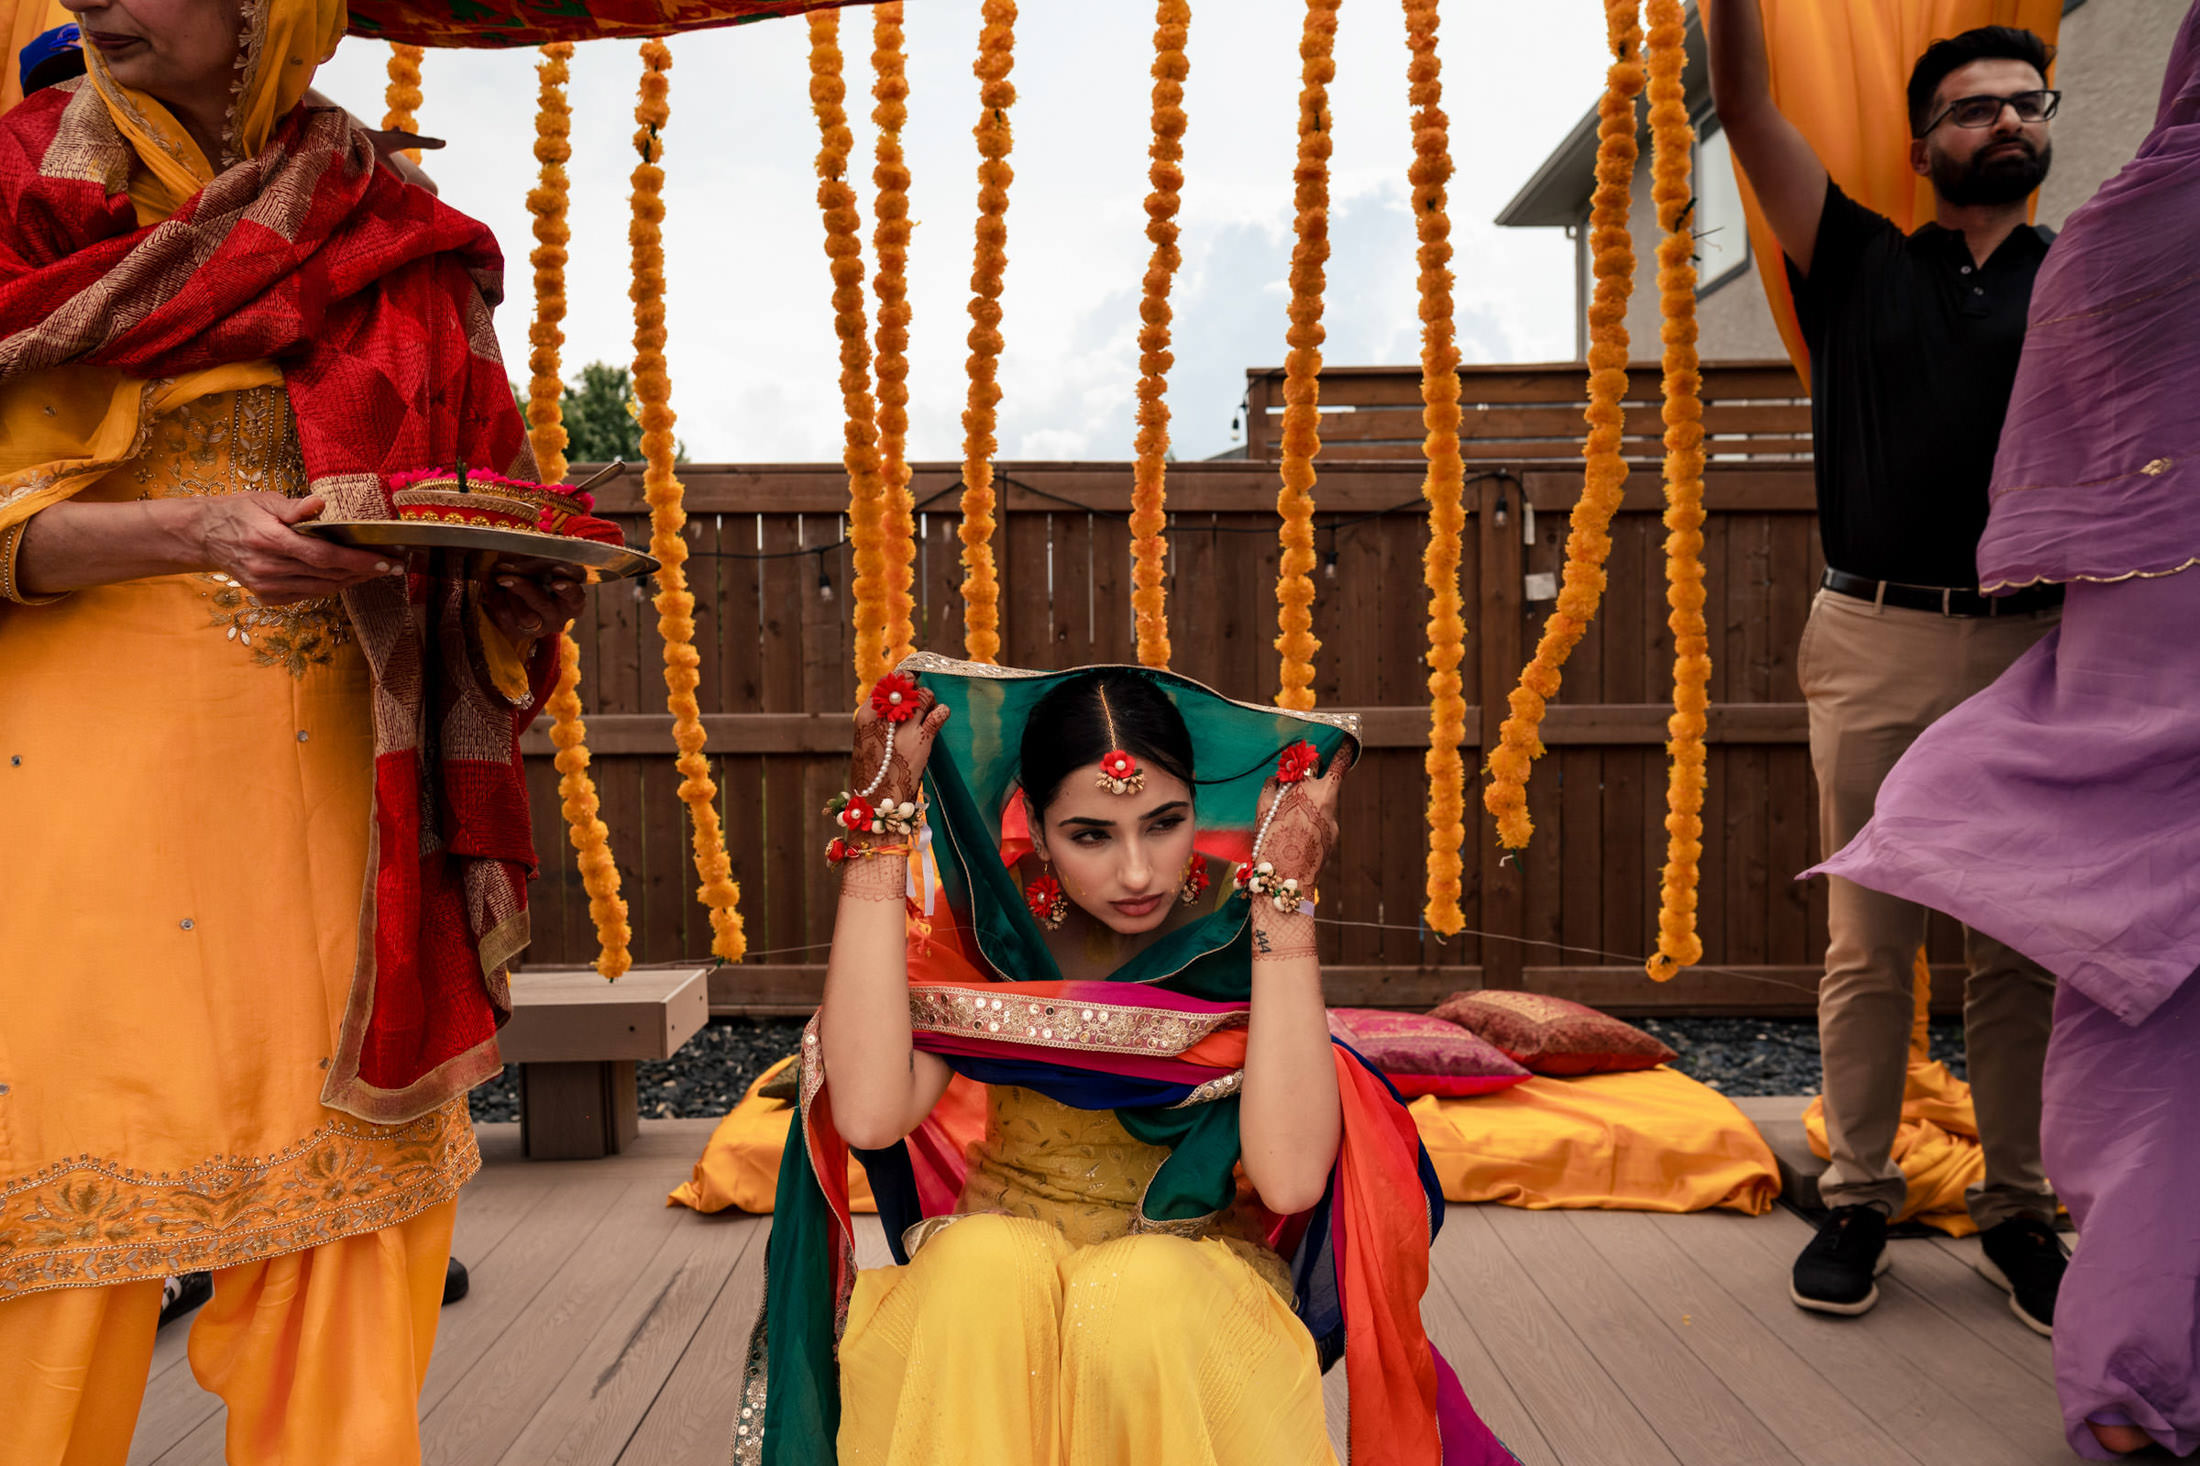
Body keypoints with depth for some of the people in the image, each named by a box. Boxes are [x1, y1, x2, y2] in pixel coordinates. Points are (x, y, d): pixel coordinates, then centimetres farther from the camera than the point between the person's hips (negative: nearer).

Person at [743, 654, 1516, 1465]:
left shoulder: (1235, 923, -12)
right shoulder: (991, 918, -9)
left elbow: (1291, 1177, -25)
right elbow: (869, 1115, -24)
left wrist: (1284, 899, -27)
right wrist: (881, 830, -23)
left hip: (1200, 1262, 0)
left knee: (1141, 1291, -33)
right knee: (989, 1264, -32)